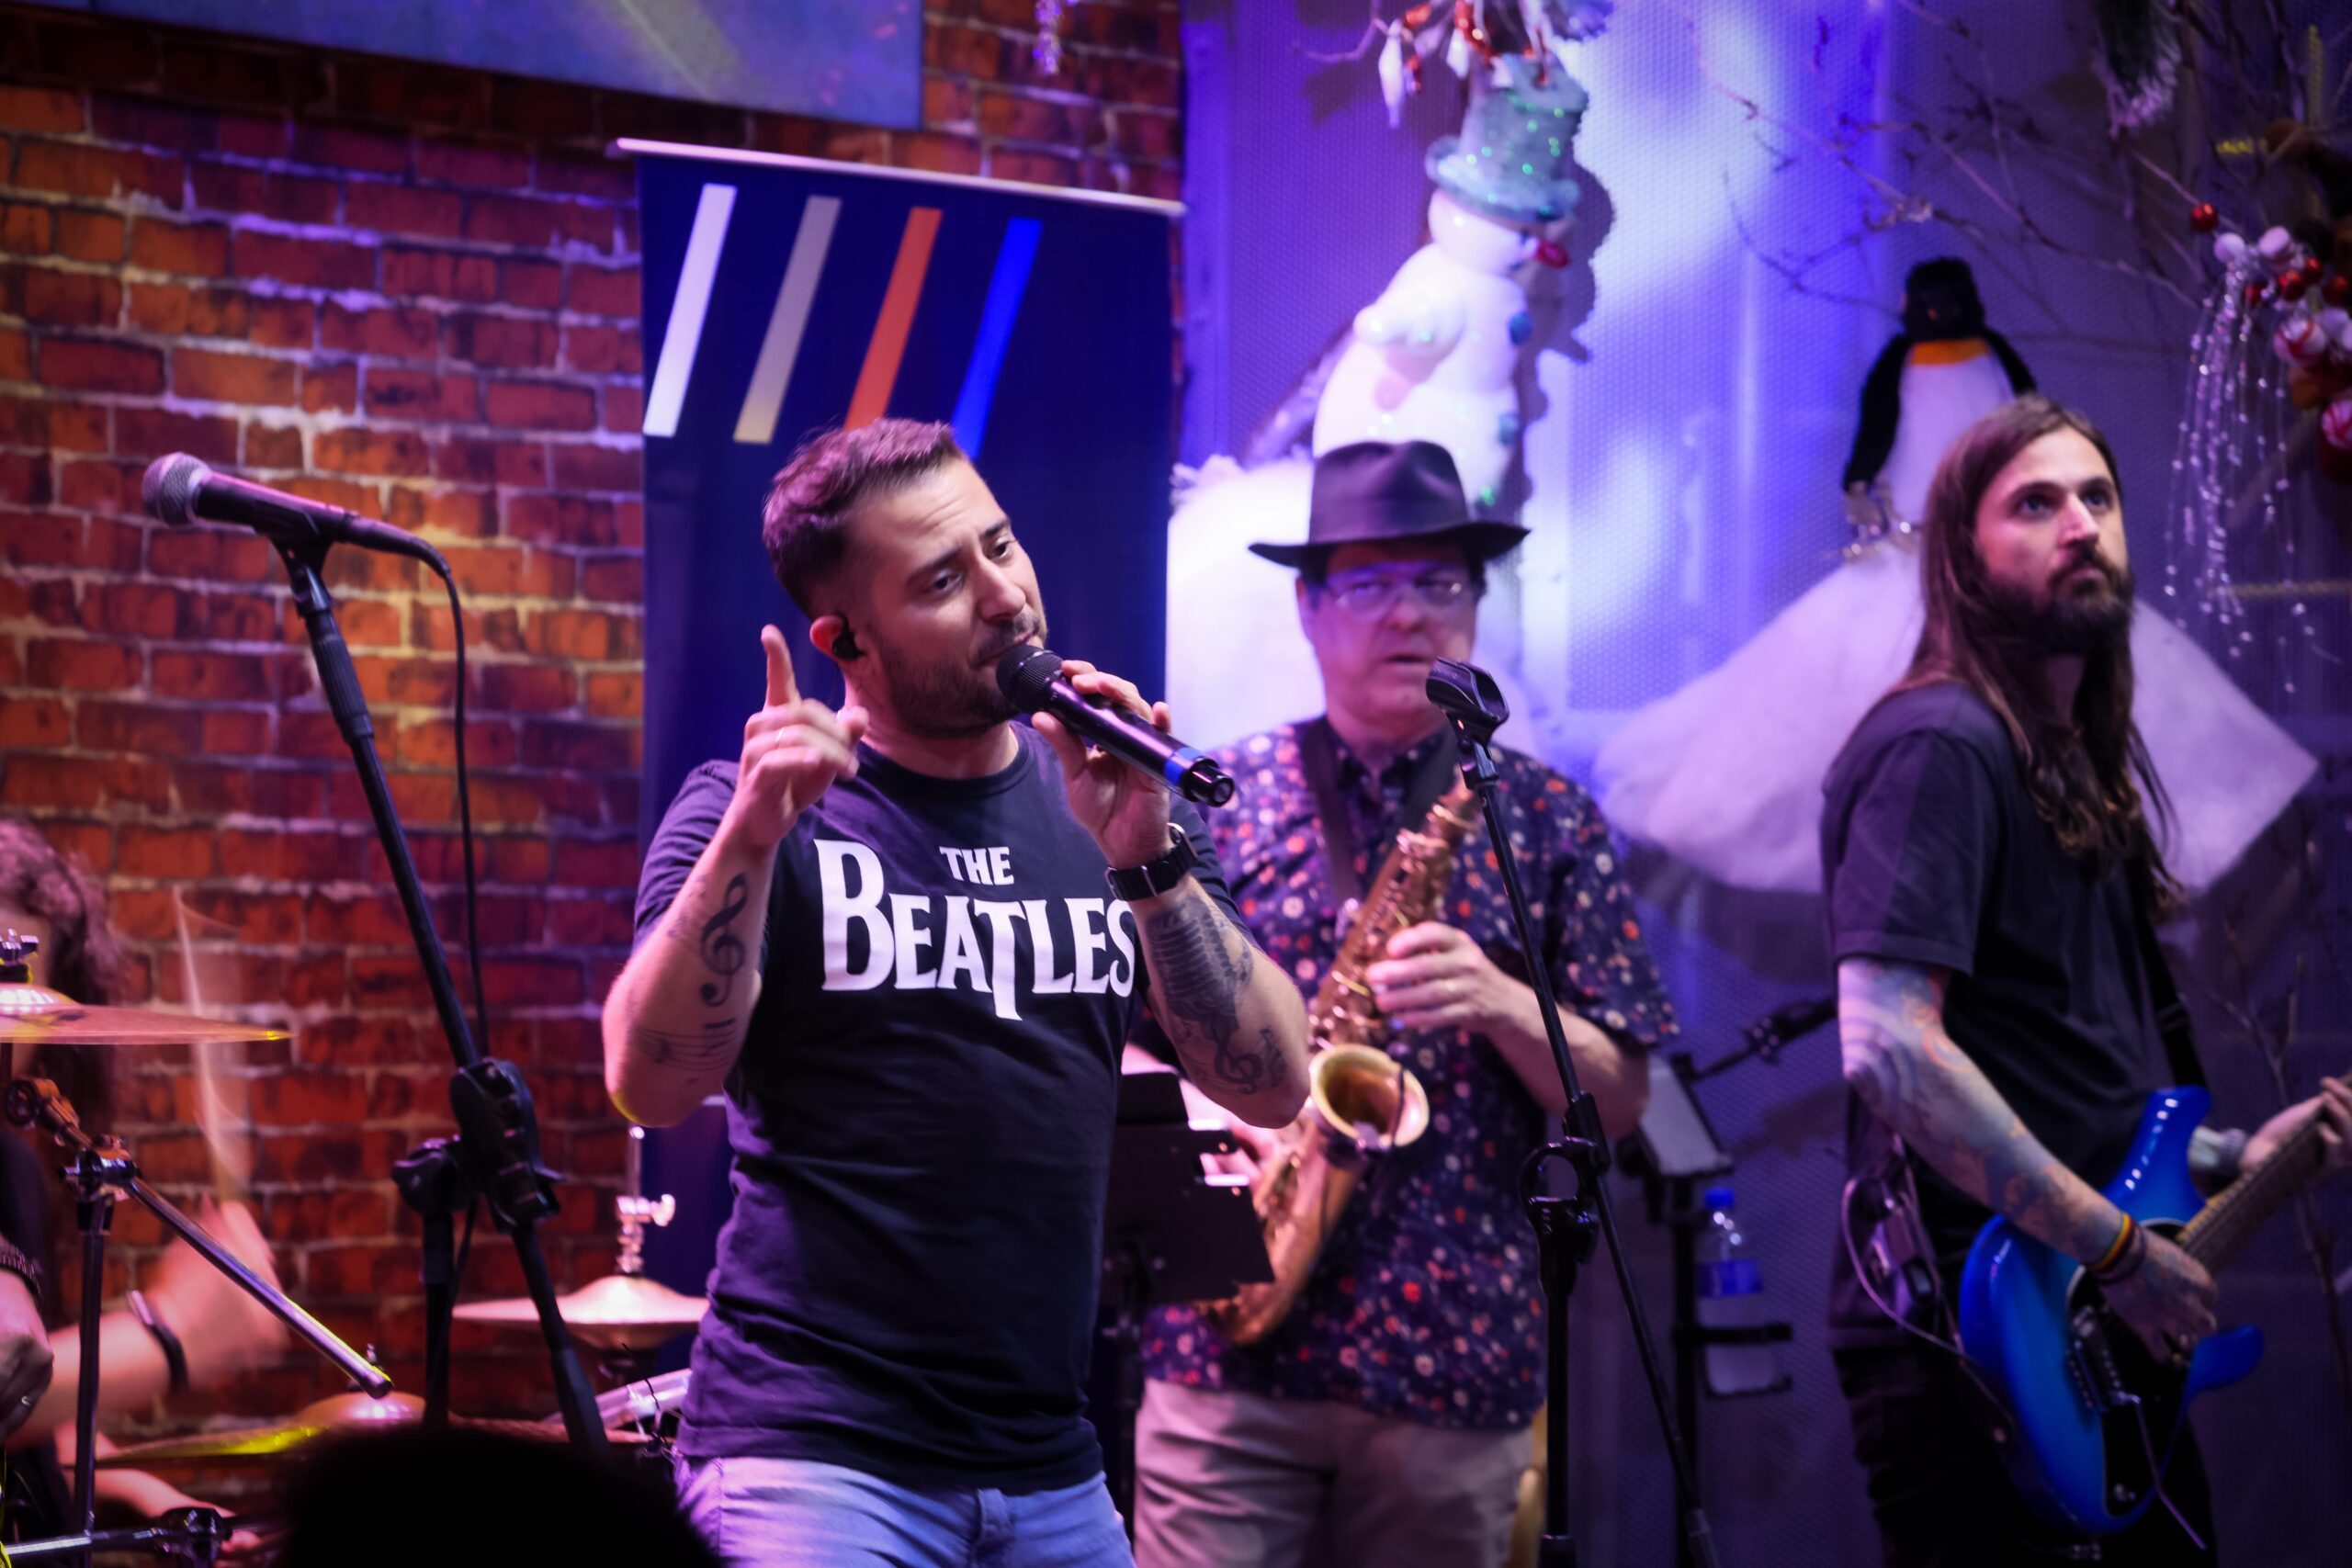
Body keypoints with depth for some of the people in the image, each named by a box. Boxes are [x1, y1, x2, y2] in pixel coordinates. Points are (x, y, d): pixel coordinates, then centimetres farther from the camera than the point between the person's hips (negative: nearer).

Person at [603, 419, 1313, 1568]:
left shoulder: (1106, 800, 8)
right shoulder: (754, 811, -2)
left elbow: (1272, 1087, -1)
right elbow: (652, 1084, -15)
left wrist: (1144, 859, -14)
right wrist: (752, 835, -27)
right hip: (817, 1459, -4)